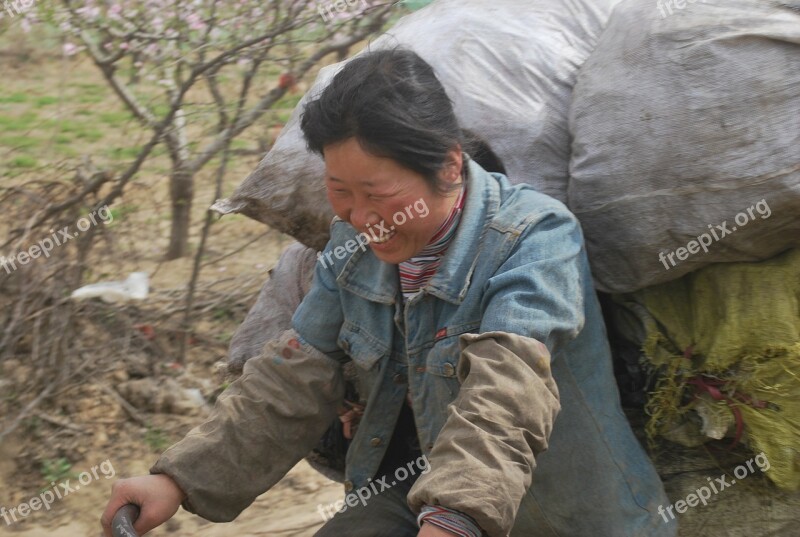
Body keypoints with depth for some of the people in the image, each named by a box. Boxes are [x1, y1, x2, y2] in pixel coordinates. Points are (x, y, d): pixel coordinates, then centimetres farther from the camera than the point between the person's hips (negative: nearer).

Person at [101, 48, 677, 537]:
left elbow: (506, 394, -36)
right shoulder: (353, 247, 0)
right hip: (406, 490, 6)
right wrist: (182, 479, -3)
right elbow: (292, 382, 4)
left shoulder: (535, 236, -21)